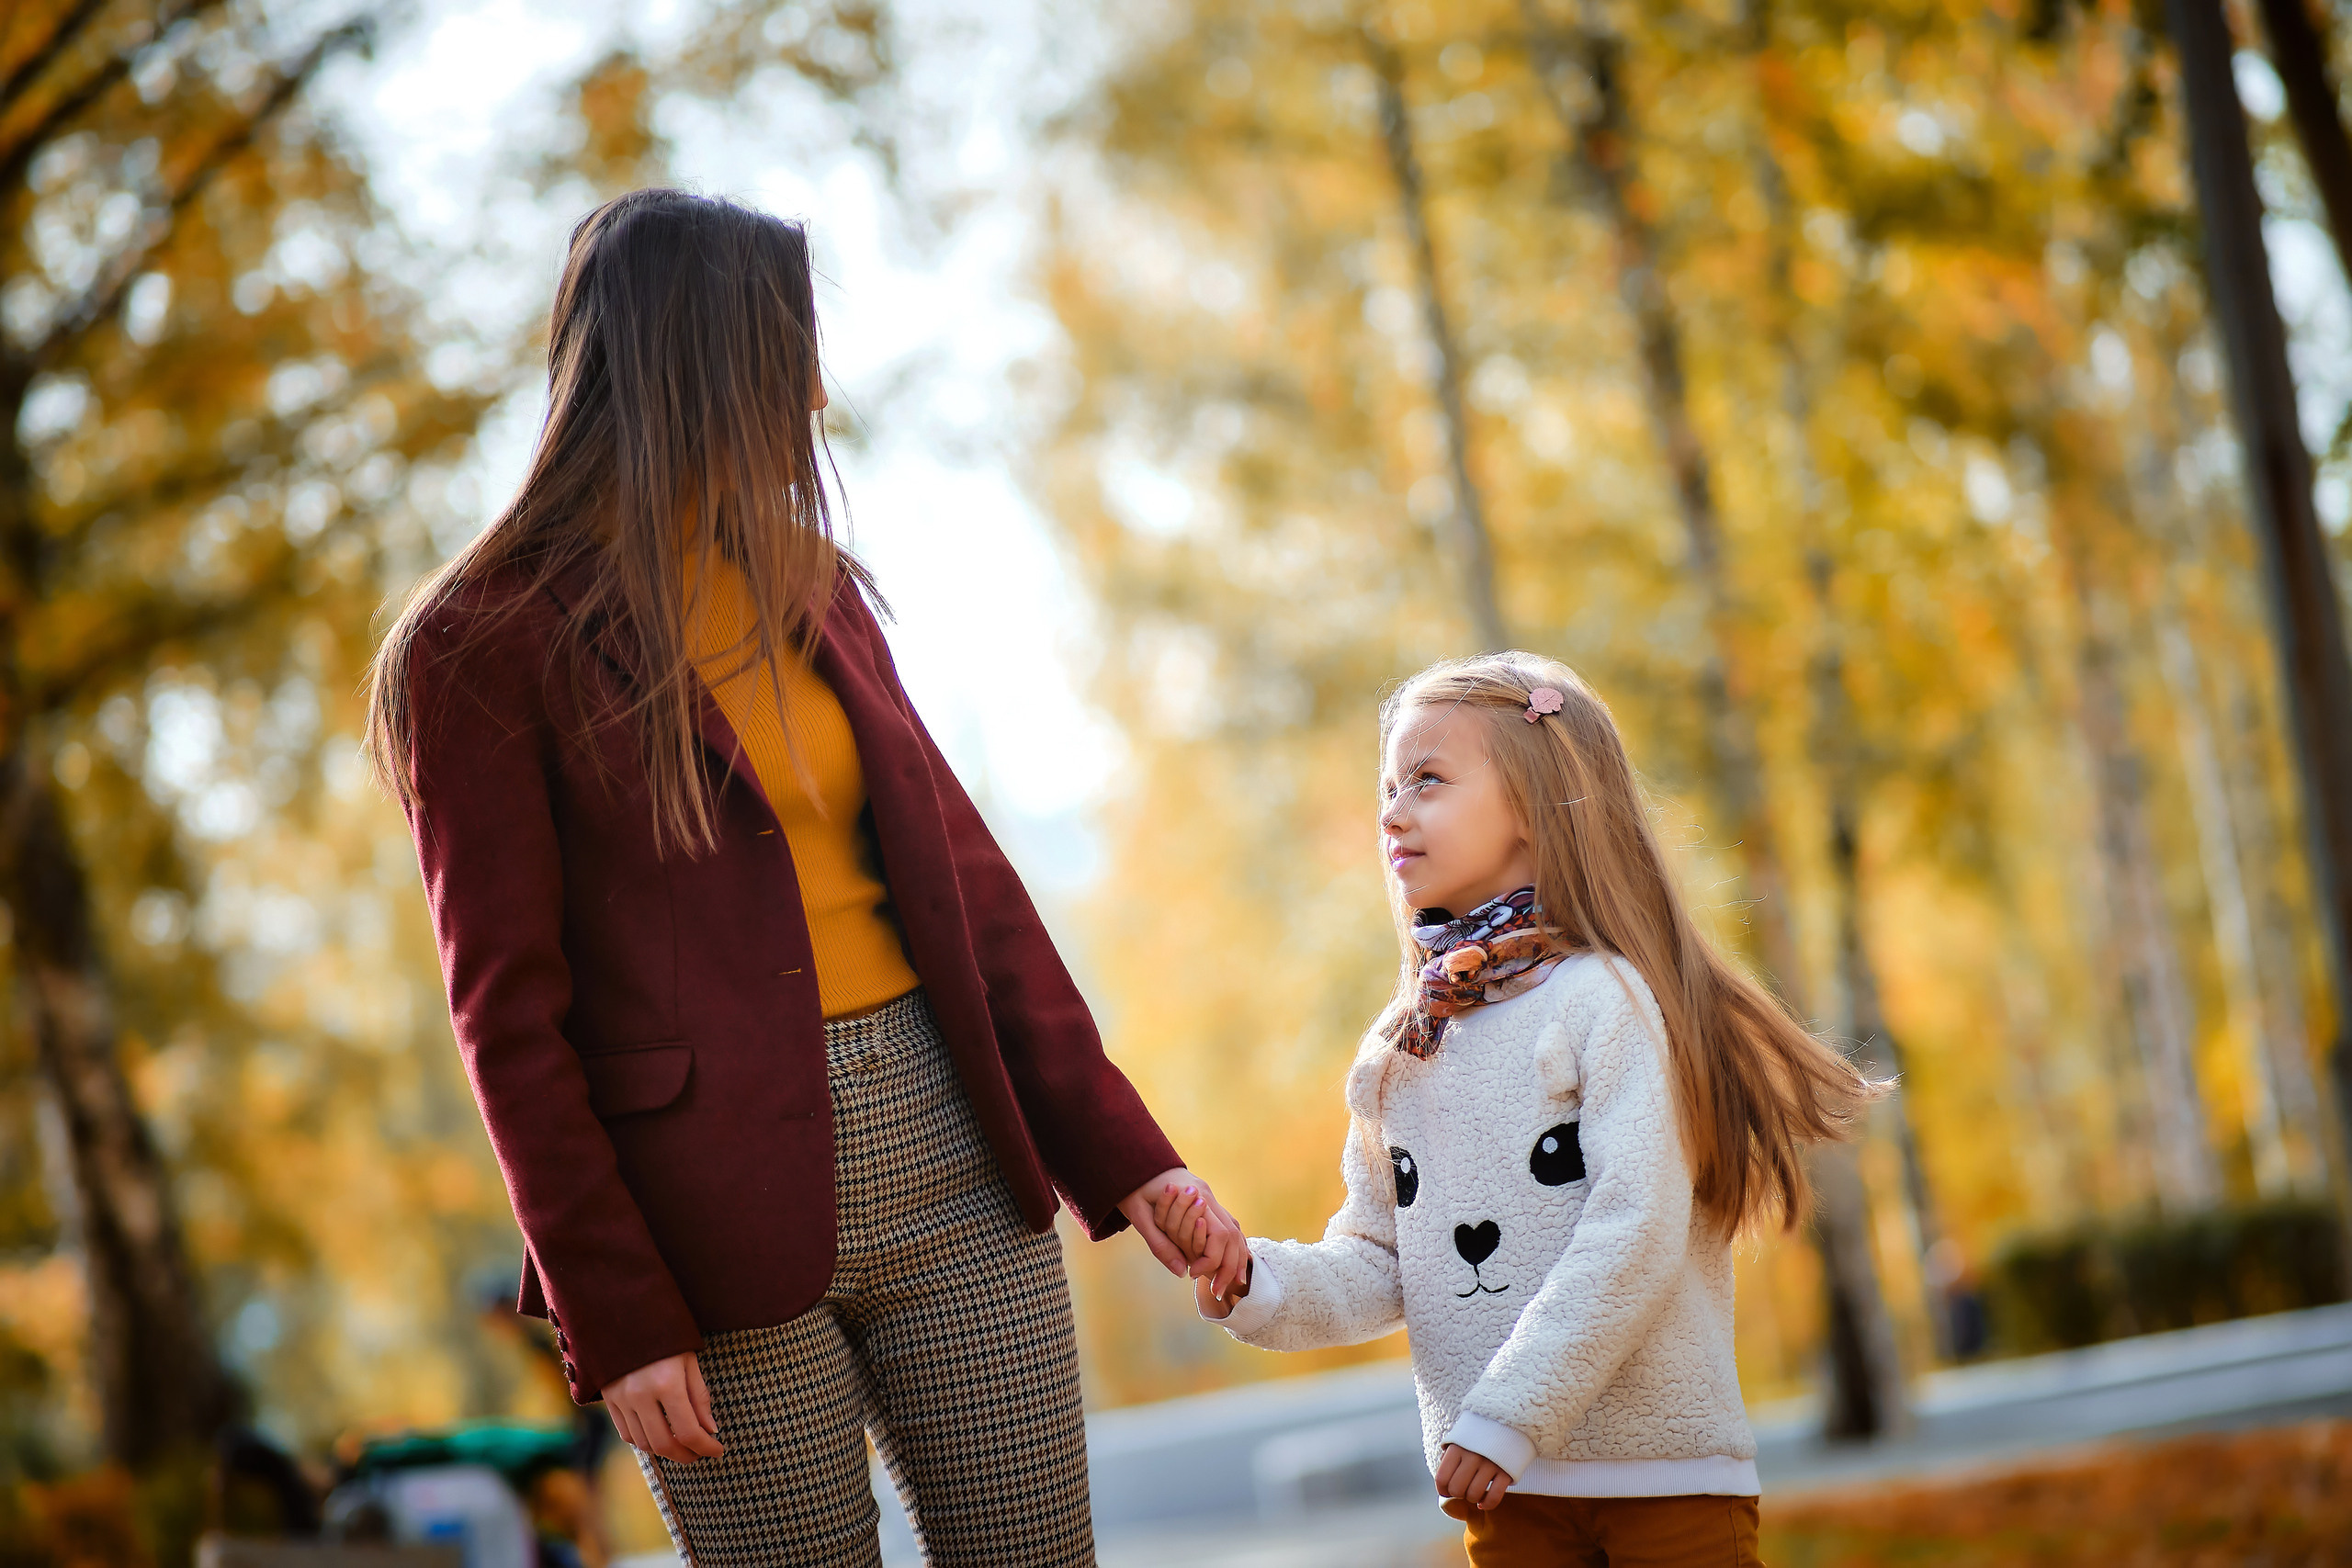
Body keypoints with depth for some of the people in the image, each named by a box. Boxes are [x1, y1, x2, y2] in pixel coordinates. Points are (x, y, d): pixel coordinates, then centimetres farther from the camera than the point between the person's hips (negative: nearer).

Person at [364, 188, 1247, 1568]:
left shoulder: (812, 587, 14)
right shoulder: (488, 645, -5)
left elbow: (962, 873, 12)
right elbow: (509, 1012, -8)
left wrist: (1117, 1152, 6)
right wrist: (614, 1319, -11)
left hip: (946, 1151, 6)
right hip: (719, 1210, -5)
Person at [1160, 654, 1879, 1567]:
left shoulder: (1604, 998, -9)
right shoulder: (1397, 1057, 11)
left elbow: (1636, 1237, -17)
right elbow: (1378, 1267, 13)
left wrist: (1511, 1414, -20)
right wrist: (1254, 1284, -7)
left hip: (1662, 1465, -5)